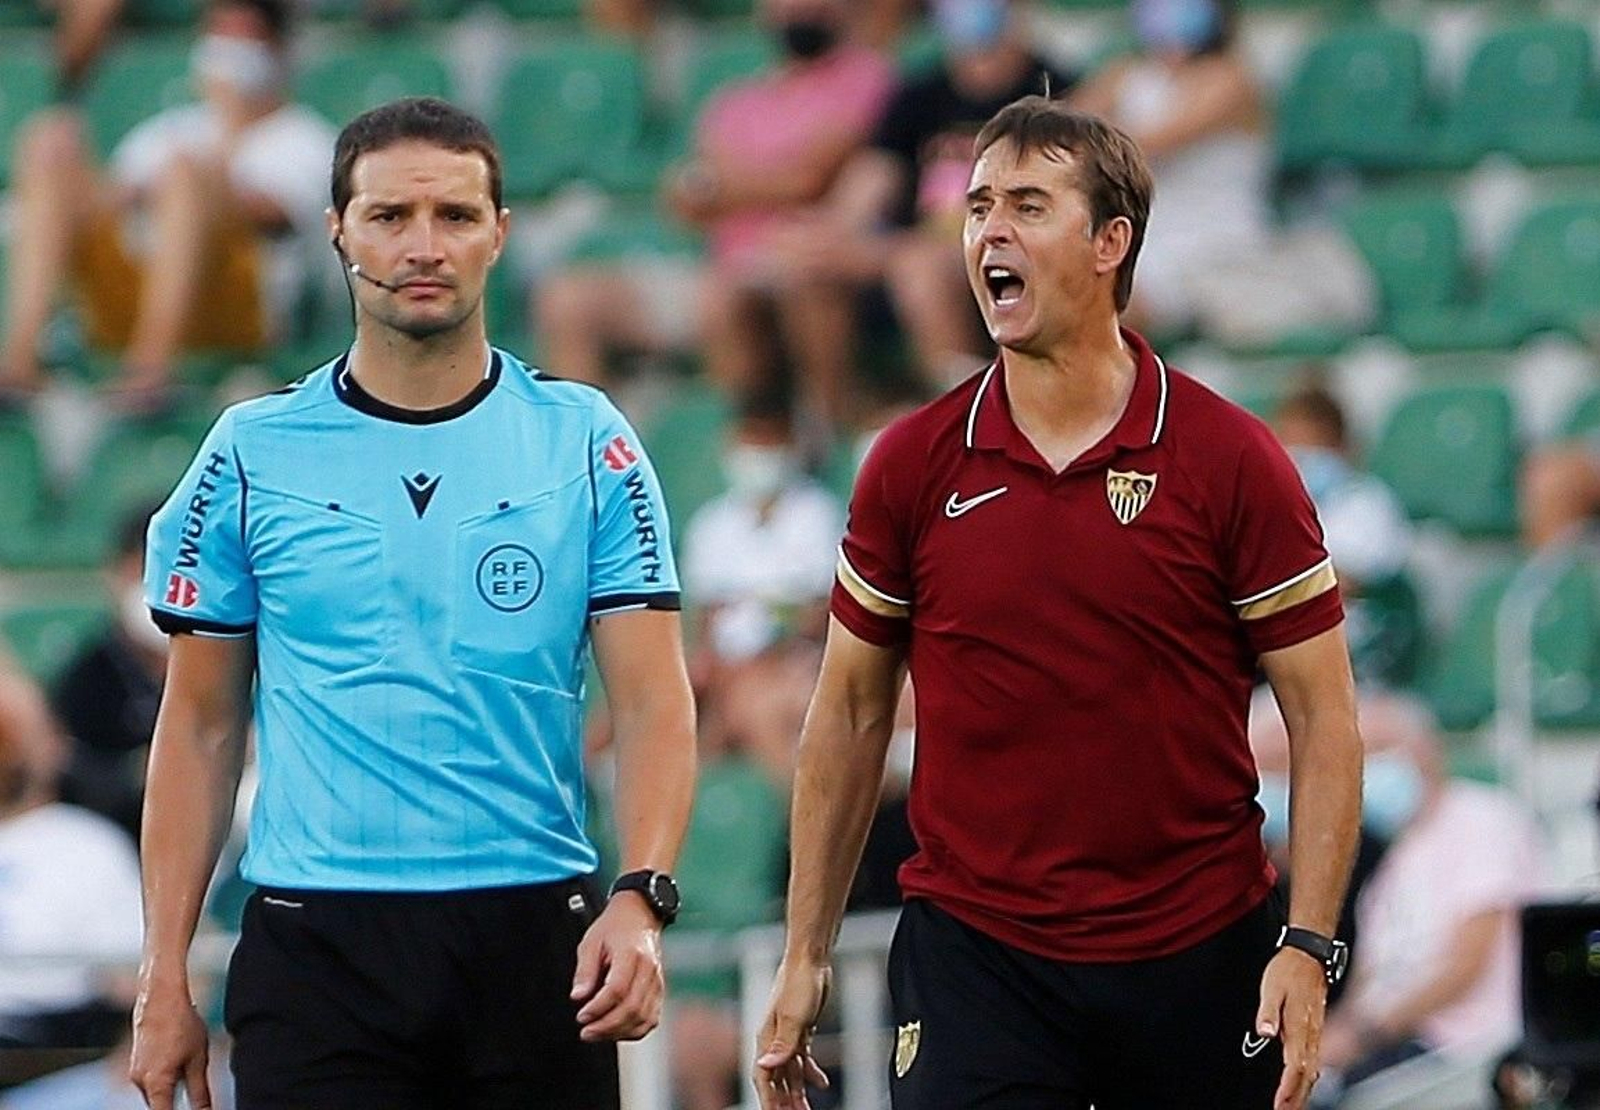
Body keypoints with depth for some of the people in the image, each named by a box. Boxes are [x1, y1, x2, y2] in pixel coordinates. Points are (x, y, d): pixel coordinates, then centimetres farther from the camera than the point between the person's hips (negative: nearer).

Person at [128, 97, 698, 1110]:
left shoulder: (588, 443, 4)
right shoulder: (253, 454, 5)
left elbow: (654, 704, 0)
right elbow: (201, 724, 8)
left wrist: (640, 901, -17)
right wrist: (165, 977, 2)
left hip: (535, 940, 0)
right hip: (315, 942, 0)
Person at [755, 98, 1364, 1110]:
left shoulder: (1232, 458, -3)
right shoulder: (912, 465, 3)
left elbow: (1323, 717, -2)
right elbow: (852, 712, 11)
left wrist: (1307, 948, -11)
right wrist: (806, 956, 8)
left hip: (1198, 960, -1)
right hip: (972, 946, 1)